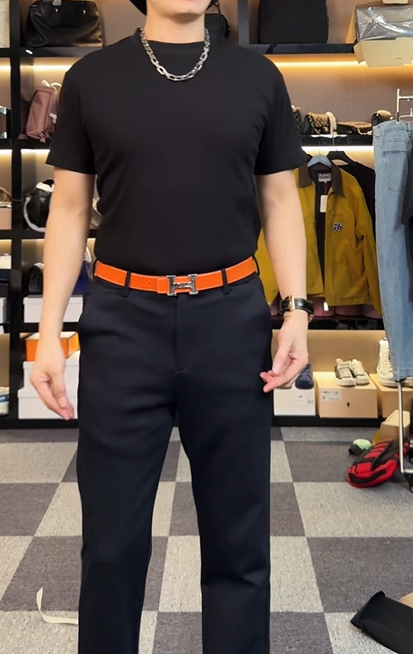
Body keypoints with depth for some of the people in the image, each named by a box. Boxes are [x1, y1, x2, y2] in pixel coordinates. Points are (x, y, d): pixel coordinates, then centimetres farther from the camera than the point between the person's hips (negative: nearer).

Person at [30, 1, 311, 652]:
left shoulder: (258, 77, 7)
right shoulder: (92, 77, 6)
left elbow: (280, 202, 8)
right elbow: (70, 209, 5)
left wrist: (296, 310, -3)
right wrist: (49, 328, -2)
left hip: (231, 318, 1)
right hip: (124, 321, 0)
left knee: (238, 535, 12)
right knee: (113, 537, 10)